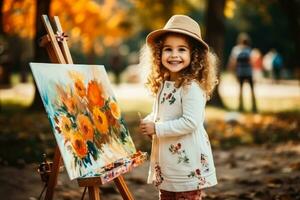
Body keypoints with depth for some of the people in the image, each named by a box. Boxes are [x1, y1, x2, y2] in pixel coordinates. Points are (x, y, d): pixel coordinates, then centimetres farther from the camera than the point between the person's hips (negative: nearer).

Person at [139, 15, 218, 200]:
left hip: (188, 163, -9)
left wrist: (157, 129, -20)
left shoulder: (192, 87, -19)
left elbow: (190, 122, -26)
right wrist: (149, 122, 0)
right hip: (166, 162, 9)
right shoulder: (163, 84, 8)